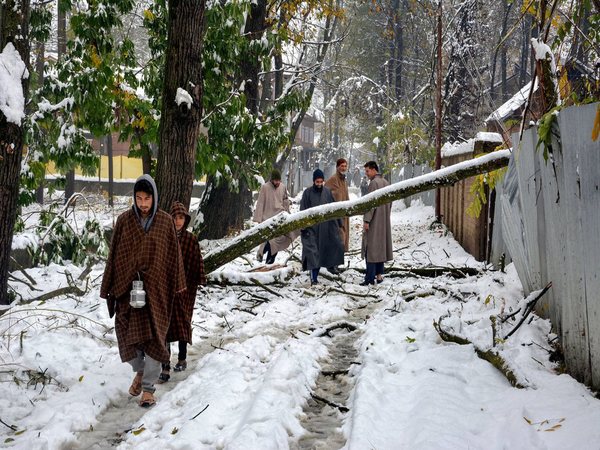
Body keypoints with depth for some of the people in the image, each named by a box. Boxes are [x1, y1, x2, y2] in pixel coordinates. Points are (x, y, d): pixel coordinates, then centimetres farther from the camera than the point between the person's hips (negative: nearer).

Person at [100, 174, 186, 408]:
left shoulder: (165, 221, -1)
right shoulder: (124, 221, 0)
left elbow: (173, 255, 3)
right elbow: (114, 255, 2)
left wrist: (177, 286, 3)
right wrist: (109, 287, 1)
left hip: (156, 288, -1)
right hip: (128, 287, 1)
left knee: (154, 336, -1)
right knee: (128, 335, 5)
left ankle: (148, 387, 11)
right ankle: (139, 371, 34)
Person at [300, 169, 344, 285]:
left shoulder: (327, 192, 5)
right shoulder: (307, 192, -3)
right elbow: (303, 211, -4)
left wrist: (339, 222, 8)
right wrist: (303, 227, -10)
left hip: (325, 227, 3)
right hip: (311, 227, -3)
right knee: (312, 251, -7)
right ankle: (313, 278, -7)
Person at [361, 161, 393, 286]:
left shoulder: (374, 183, -15)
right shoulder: (386, 183, 11)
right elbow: (389, 202, 16)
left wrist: (366, 220, -17)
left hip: (374, 221, -9)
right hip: (384, 222, 9)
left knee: (371, 248, -7)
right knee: (381, 246, 13)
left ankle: (370, 278, -8)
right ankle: (379, 274, 17)